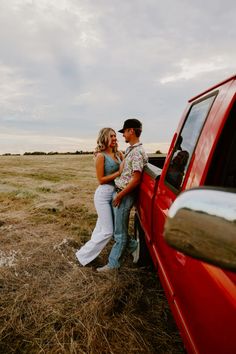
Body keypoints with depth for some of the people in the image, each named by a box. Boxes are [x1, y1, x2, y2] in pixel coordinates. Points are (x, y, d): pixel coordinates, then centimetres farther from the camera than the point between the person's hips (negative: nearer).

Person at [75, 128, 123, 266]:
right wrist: (119, 173, -18)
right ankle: (83, 255, 14)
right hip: (103, 195, -7)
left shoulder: (118, 154, 7)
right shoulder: (101, 156, -12)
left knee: (101, 228, 17)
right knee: (107, 231, -2)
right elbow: (101, 180, -13)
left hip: (114, 193, 7)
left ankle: (90, 252, 34)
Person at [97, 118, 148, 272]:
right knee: (117, 228, 19)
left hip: (125, 195, -10)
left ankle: (113, 263, 18)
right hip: (120, 192, 10)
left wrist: (119, 195, -18)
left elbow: (136, 179, -23)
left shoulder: (137, 152, -18)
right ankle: (134, 246, 32)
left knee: (120, 233, 4)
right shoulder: (130, 149, 13)